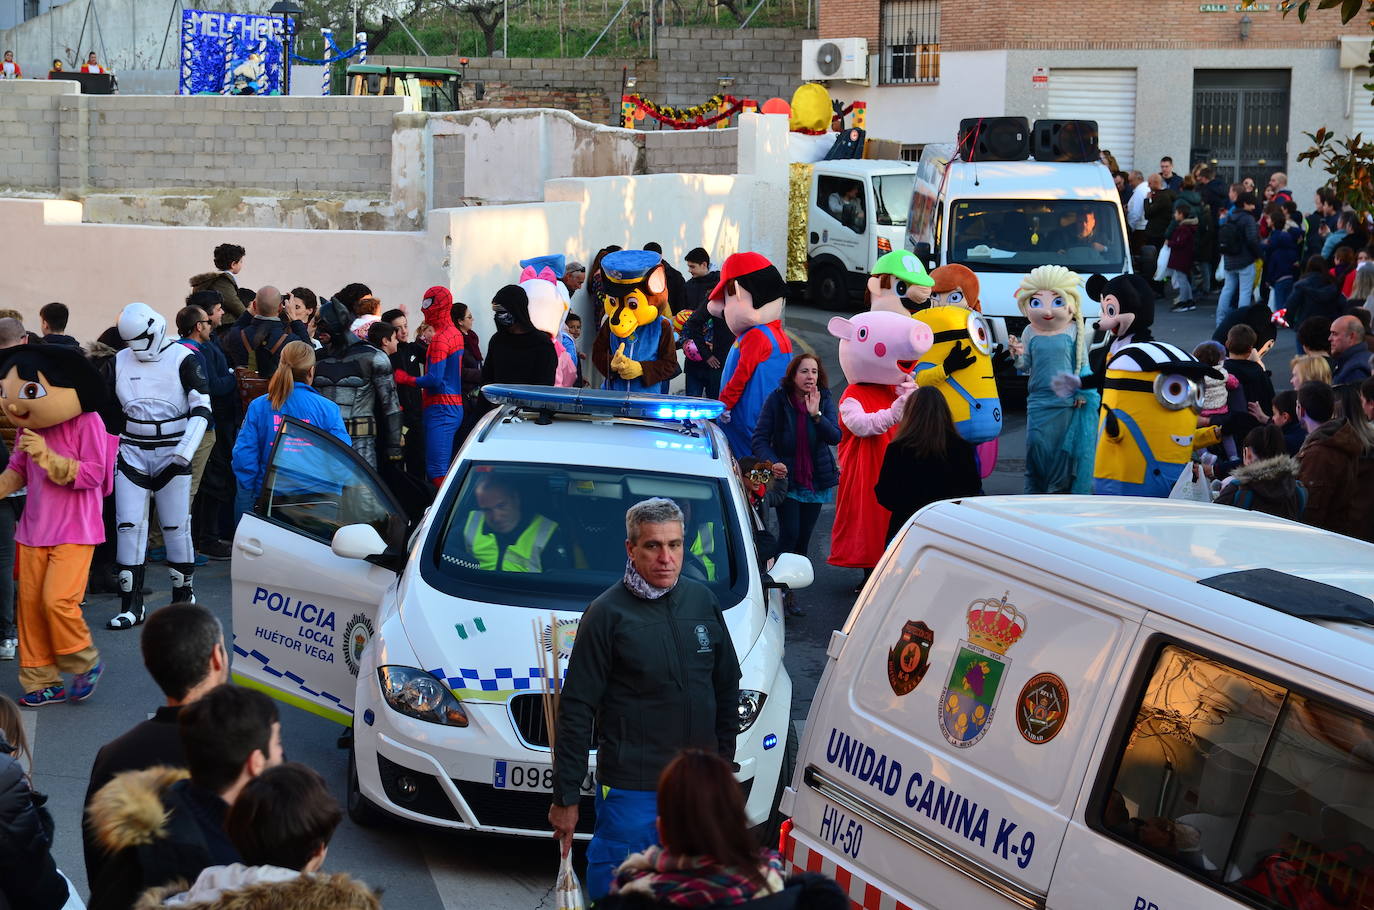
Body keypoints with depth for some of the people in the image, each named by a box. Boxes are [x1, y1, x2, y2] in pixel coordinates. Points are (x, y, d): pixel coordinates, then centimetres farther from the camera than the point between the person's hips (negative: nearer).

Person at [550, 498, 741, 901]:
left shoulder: (703, 601, 6)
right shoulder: (607, 613, -9)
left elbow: (727, 687, 18)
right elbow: (576, 709, -8)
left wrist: (724, 761, 16)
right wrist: (565, 797, -9)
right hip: (630, 786, -5)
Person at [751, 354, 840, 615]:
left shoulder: (825, 400, -1)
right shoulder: (778, 399, -8)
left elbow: (835, 437, -13)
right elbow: (760, 439, -8)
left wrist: (816, 414, -27)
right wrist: (772, 462, -25)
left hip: (816, 480, 3)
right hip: (786, 478, -3)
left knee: (804, 537, 6)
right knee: (790, 533, -14)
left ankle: (790, 593, 17)